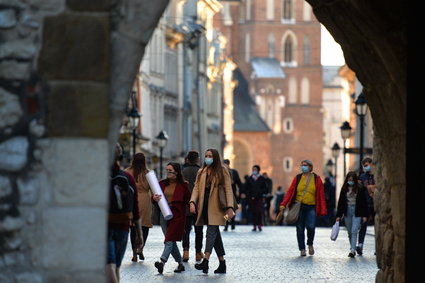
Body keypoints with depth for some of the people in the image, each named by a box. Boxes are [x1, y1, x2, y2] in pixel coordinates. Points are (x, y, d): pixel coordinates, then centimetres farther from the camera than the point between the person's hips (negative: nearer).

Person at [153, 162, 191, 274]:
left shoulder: (183, 185, 0)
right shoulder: (162, 183, 12)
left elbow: (188, 200, 0)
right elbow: (156, 197, 11)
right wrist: (154, 198, -12)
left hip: (177, 215, -5)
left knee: (170, 240, -17)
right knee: (171, 241, 9)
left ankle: (162, 262, -31)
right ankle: (180, 264, 20)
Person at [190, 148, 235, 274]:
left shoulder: (222, 171, 1)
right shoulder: (201, 172, 16)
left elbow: (228, 189, -4)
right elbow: (196, 188, 9)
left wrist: (230, 207, -13)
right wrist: (192, 202, -8)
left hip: (216, 207, -5)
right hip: (204, 206, 5)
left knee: (211, 232, -15)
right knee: (215, 234, 9)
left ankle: (206, 261, -25)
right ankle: (222, 263, 14)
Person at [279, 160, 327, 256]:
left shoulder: (316, 179, 4)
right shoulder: (297, 178, 7)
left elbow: (321, 195, 2)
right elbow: (290, 191, 1)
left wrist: (323, 210, -5)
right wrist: (283, 205, -9)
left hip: (311, 207, -2)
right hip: (299, 207, 2)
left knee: (311, 227, -17)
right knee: (300, 229, 1)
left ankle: (310, 244, 10)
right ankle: (302, 249, 13)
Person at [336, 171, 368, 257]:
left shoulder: (360, 189, -2)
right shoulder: (344, 189, 6)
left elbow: (364, 202, -1)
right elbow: (340, 202, 8)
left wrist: (364, 215, -4)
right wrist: (338, 215, 5)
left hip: (357, 212, -3)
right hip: (347, 212, 3)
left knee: (354, 231, -13)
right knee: (350, 233, 9)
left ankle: (352, 250, -19)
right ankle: (352, 249, 19)